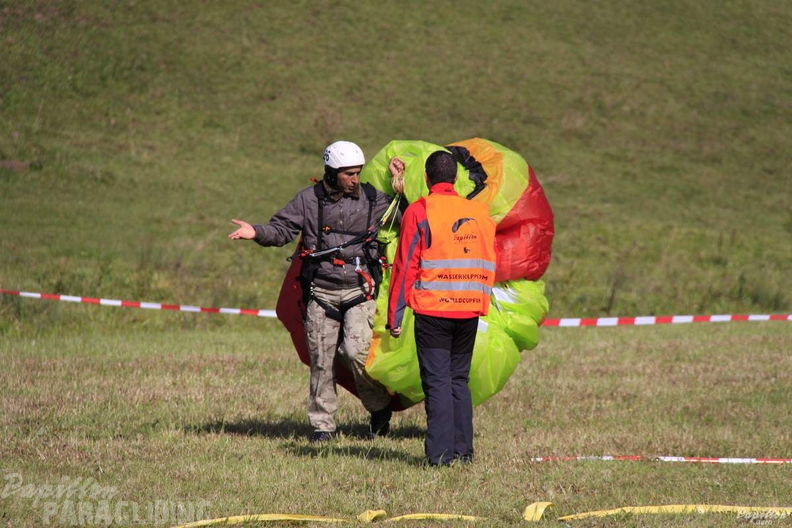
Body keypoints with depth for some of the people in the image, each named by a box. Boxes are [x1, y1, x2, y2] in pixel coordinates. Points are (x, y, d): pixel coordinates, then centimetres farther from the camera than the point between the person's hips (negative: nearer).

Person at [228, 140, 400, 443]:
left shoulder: (373, 199, 3)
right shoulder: (309, 199, 2)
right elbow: (282, 230, -2)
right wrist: (257, 233, -19)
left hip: (359, 291, -1)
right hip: (321, 291, 1)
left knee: (356, 351, -16)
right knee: (321, 361, 4)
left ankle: (379, 407, 8)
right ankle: (322, 426, 14)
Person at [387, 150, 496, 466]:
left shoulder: (419, 211, -4)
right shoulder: (479, 212, 10)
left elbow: (405, 266, -5)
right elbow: (489, 264, 16)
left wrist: (395, 316, -3)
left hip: (433, 310, -4)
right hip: (471, 310, 4)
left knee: (437, 382, -2)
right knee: (459, 380, 15)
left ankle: (441, 452, -8)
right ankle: (463, 450, 14)